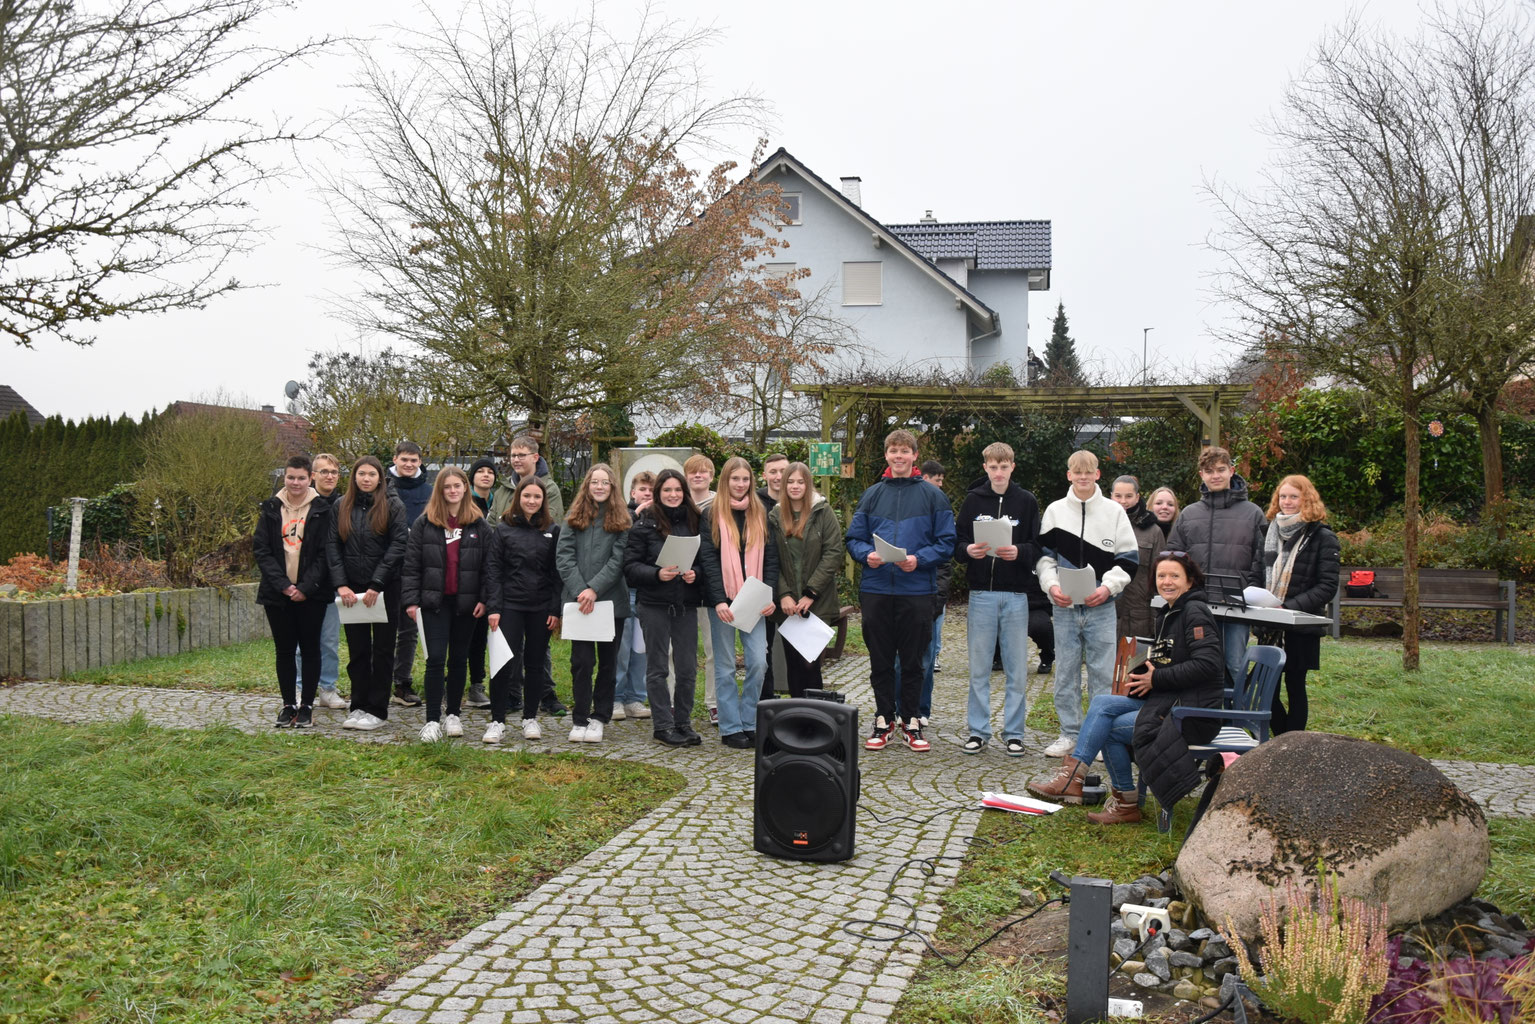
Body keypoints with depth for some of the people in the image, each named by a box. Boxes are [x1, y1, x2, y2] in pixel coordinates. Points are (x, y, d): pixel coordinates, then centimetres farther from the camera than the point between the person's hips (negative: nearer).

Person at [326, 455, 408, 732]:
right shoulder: (342, 506, 8)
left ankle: (377, 710, 9)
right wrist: (341, 584, -8)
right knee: (357, 650, 8)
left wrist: (376, 584, -16)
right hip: (351, 589, 3)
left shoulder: (393, 506, -3)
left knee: (382, 649, 3)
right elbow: (332, 546, 4)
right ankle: (359, 707, 17)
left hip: (384, 589, -3)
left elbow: (398, 546, -10)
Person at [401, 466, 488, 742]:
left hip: (466, 602, 1)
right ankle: (432, 720, -1)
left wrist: (484, 599, -4)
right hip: (434, 601, -1)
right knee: (436, 659, -6)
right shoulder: (424, 523, 2)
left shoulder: (479, 525, 4)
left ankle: (453, 715, 22)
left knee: (459, 659, 10)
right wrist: (410, 600, -6)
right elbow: (411, 563, 0)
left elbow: (488, 564, 4)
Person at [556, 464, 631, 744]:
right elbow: (563, 556, -1)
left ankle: (599, 718, 18)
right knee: (581, 661, -1)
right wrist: (579, 590, -13)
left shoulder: (622, 519, 3)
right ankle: (580, 720, 6)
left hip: (611, 601, 0)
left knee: (608, 662, 8)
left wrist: (595, 589, -16)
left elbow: (618, 560, -6)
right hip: (578, 601, 0)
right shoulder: (574, 517, 7)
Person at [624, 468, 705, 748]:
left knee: (687, 668, 5)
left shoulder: (694, 522, 7)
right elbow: (630, 566, -5)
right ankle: (663, 724, 14)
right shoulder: (644, 524, -2)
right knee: (657, 667, 5)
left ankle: (683, 722, 19)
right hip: (654, 604, -3)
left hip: (687, 604, 3)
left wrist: (695, 574, -9)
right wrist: (657, 574, -20)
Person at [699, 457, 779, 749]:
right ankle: (730, 728, 10)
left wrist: (769, 596, -4)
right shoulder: (712, 515, 1)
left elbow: (770, 557, 8)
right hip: (722, 601, -3)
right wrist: (719, 601, -15)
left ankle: (749, 723, 11)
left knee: (759, 662, -2)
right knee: (726, 666, 3)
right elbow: (707, 559, -6)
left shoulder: (761, 514, 10)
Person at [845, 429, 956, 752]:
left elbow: (947, 543, -1)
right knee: (880, 659, 8)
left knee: (913, 660, 6)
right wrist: (867, 554, -12)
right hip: (876, 589, 2)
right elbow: (853, 539, 10)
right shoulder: (872, 495, 10)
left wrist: (919, 559, -17)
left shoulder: (932, 496, 3)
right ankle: (883, 719, 20)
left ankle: (912, 723, 18)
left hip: (917, 589, -2)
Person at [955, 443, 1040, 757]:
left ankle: (1013, 733, 15)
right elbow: (957, 544, 6)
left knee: (1017, 669, 4)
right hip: (981, 593, 0)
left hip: (1016, 594, 0)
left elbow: (1039, 548, 2)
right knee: (979, 668, 6)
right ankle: (978, 731, 15)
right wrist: (969, 551, -15)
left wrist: (1019, 552, -18)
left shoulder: (1026, 501, 5)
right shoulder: (973, 500, 6)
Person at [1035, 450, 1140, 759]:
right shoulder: (1055, 510, 7)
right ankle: (1069, 733, 16)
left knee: (1103, 672, 1)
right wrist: (1052, 585, -10)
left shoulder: (1114, 511, 4)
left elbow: (1128, 559, 2)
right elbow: (1043, 555, 7)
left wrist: (1107, 587, -13)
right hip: (1064, 606, 1)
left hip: (1101, 607, -1)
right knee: (1065, 672, 6)